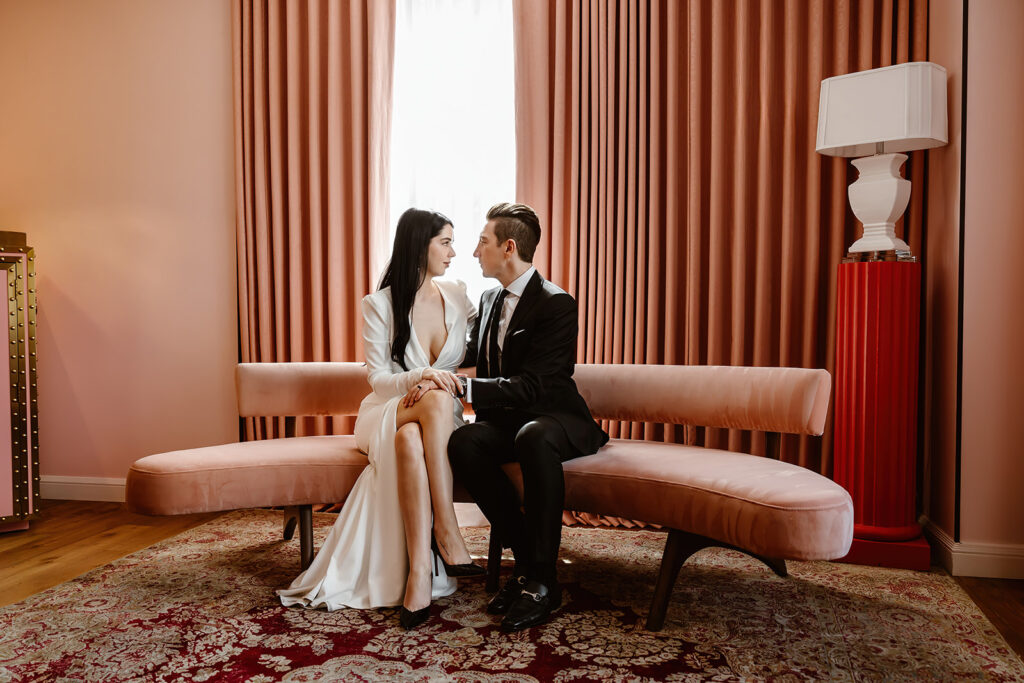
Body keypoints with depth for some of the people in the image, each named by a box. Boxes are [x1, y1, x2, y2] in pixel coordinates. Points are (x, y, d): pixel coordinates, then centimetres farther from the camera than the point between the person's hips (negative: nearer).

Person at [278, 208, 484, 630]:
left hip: (440, 417, 2)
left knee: (409, 441, -35)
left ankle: (418, 573, -37)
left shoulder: (458, 298, 6)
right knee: (437, 400, -37)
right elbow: (378, 379, -5)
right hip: (389, 413, -2)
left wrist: (436, 382, -14)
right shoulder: (379, 305, -2)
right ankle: (447, 534, -36)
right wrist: (420, 377, -26)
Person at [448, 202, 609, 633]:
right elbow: (473, 355, 27)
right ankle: (525, 560, -16)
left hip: (556, 419, -6)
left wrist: (460, 386, -28)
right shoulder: (490, 300, 11)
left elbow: (531, 386, -23)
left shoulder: (557, 305, -14)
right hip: (509, 420, 7)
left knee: (533, 438, -41)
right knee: (463, 441, -27)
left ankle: (542, 580, -28)